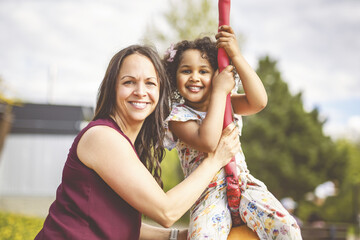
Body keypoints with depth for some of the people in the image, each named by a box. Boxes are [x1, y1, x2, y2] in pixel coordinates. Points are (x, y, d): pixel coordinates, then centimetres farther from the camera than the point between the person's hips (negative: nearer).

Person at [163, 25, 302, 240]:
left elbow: (259, 102, -10)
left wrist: (236, 56, -11)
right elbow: (208, 142, -22)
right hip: (209, 195, -3)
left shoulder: (226, 102, 10)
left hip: (244, 184, 3)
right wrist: (219, 91, -15)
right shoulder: (178, 115, -3)